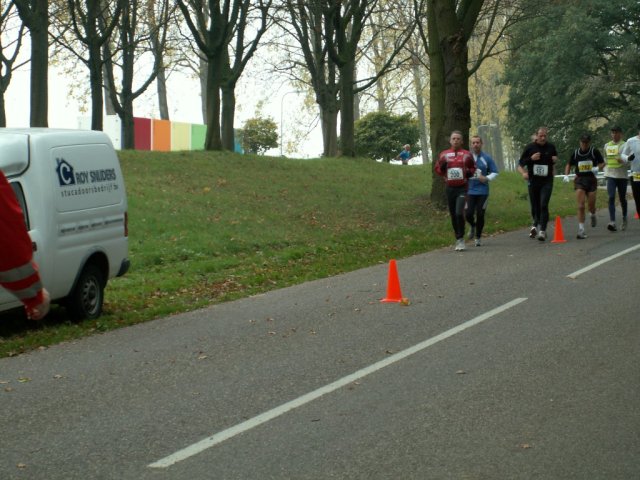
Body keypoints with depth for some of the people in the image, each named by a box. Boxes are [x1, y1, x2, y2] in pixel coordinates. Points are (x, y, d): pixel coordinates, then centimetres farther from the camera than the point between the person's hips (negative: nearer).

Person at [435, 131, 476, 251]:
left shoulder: (467, 154, 2)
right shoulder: (444, 154, 6)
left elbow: (473, 169, 14)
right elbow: (438, 170, 13)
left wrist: (469, 172, -8)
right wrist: (442, 167, -8)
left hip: (462, 188, -3)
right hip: (450, 188, 3)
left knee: (459, 213, -17)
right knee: (453, 215, 8)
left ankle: (461, 239, -6)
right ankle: (458, 239, 21)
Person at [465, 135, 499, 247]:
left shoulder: (487, 158, 1)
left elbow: (495, 172, 6)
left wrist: (487, 178, -11)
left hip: (483, 191, 0)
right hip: (469, 190, 0)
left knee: (480, 215, 1)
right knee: (469, 214, -8)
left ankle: (478, 237, 17)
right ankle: (473, 226, 27)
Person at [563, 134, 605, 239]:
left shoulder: (594, 151, -2)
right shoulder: (576, 153, 3)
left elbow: (602, 163, 5)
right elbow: (569, 164, 16)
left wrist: (597, 168, -17)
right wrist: (566, 175, 1)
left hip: (591, 180, -1)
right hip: (579, 180, 1)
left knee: (591, 206, 2)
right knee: (580, 206, -9)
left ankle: (593, 215, 39)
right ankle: (581, 230, -6)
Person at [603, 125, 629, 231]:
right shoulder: (607, 146, 11)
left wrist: (622, 160, -32)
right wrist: (605, 170, 18)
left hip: (621, 175, -2)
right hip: (610, 175, 2)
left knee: (622, 198, 10)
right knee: (611, 197, -12)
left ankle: (624, 219, 34)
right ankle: (612, 222, -19)